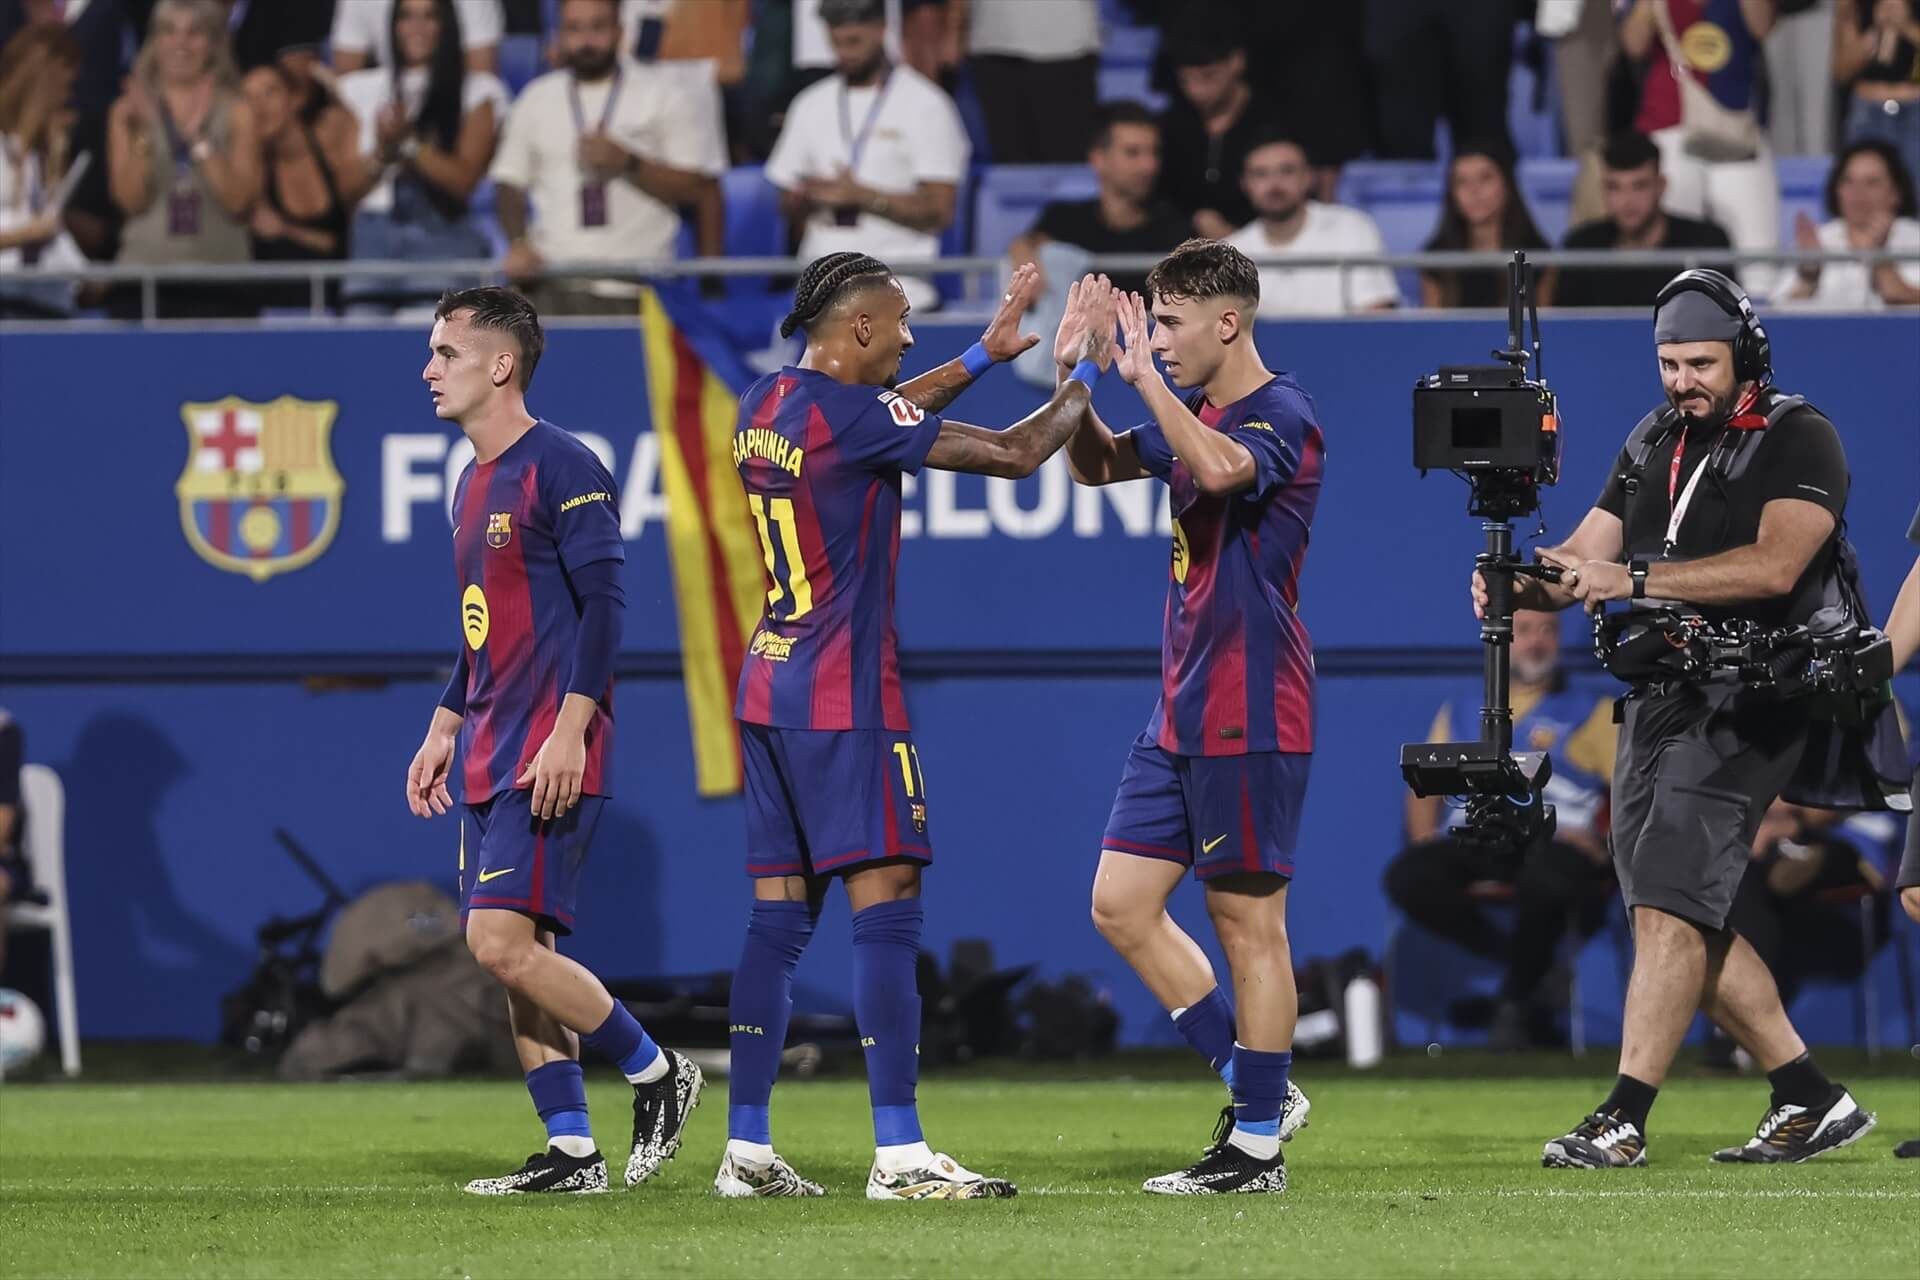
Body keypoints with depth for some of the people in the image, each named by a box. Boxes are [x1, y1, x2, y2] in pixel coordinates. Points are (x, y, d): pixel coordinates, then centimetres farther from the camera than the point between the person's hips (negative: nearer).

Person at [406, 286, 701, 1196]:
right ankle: (571, 1153, 8)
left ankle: (658, 1074, -1)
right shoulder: (474, 484, 18)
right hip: (491, 758, 9)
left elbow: (602, 601, -16)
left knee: (504, 940, -16)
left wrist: (570, 728, -22)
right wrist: (445, 727, 20)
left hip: (551, 753, -9)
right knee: (512, 955, 5)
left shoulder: (560, 469, -11)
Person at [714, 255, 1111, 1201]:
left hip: (769, 689, 9)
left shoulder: (765, 407, 10)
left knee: (777, 919, 9)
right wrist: (1085, 375, 3)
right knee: (887, 912, -9)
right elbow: (1015, 454, -13)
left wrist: (982, 356, 29)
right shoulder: (848, 414, -15)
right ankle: (899, 1156, -13)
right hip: (845, 697, -9)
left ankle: (746, 1148, 8)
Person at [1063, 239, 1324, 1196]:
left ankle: (1257, 1148, 2)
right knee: (1122, 904, 8)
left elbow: (1219, 469, -34)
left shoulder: (1281, 416, -13)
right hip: (1181, 713, 9)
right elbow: (1096, 464, 25)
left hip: (1250, 716, -9)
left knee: (1247, 920, -4)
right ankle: (1257, 1089, 16)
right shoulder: (1193, 418, 13)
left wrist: (1143, 375, -30)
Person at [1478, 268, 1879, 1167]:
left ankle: (1624, 1119, -18)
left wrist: (1633, 579, -28)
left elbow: (1774, 565, -22)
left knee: (1669, 904, -16)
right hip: (1658, 702, 8)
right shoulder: (1654, 444, 16)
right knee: (1689, 921, 9)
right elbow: (1584, 559, 13)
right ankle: (1810, 1101, 18)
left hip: (1745, 707, -8)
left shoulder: (1799, 441, -7)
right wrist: (1520, 587, -10)